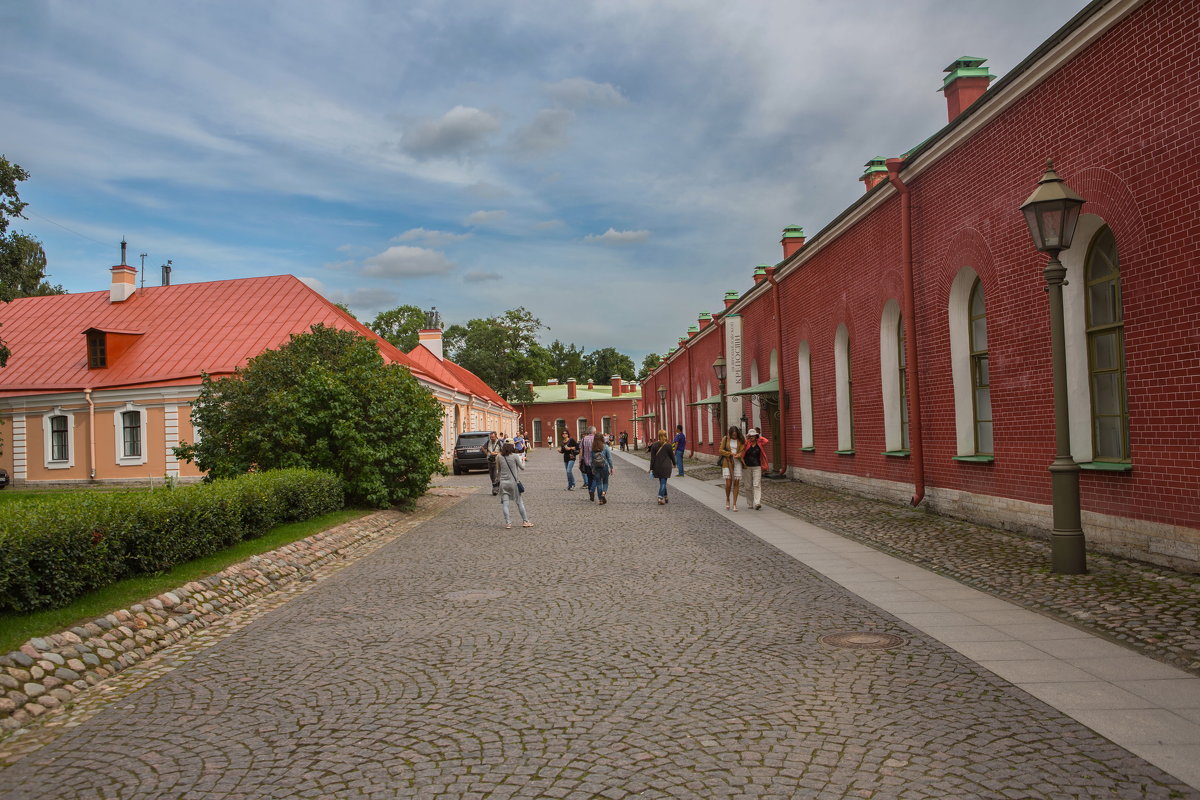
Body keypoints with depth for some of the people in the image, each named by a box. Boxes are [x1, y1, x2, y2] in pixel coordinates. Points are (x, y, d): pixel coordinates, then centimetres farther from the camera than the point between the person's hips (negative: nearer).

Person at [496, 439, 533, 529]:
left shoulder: (499, 457, -1)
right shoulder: (515, 456, -9)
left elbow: (499, 469, 9)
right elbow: (522, 467, -2)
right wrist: (523, 460, 17)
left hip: (503, 482, 2)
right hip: (513, 482, -2)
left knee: (505, 504, 5)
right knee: (519, 502, 8)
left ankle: (508, 522, 0)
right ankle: (525, 521, 13)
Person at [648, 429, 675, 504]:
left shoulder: (654, 445, -4)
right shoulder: (668, 445, -10)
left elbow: (652, 458, -4)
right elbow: (671, 456, 0)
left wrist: (651, 469, -1)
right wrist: (674, 464, 18)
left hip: (657, 467, 3)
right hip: (666, 466, -3)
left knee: (662, 482, 16)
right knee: (663, 482, 0)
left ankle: (665, 498, 24)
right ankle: (660, 498, -11)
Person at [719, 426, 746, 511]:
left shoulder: (741, 440, 1)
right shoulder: (725, 439, -1)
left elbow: (742, 451, -3)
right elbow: (721, 450, -1)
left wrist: (737, 456, -25)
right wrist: (730, 453, -14)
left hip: (737, 463, 1)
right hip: (727, 462, -1)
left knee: (736, 483, -1)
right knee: (728, 483, -8)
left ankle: (734, 504, 5)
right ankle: (727, 500, 18)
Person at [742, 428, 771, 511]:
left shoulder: (759, 444, 2)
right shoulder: (746, 443, 1)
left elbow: (766, 441, -16)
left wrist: (758, 437, -3)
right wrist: (746, 438, -11)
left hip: (757, 467, -2)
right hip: (748, 467, 2)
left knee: (757, 485, -11)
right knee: (749, 486, 8)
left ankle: (757, 503, -20)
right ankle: (751, 503, 17)